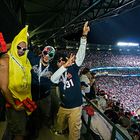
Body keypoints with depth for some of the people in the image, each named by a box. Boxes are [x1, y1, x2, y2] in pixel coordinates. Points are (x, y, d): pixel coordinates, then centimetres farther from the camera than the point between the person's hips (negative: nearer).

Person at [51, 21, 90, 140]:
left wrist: (84, 36, -28)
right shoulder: (57, 74, 0)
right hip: (63, 107, 4)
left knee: (74, 130, 2)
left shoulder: (73, 68, -5)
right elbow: (53, 79, -24)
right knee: (60, 123, 28)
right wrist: (65, 66, -36)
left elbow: (81, 54, -17)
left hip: (75, 107, -4)